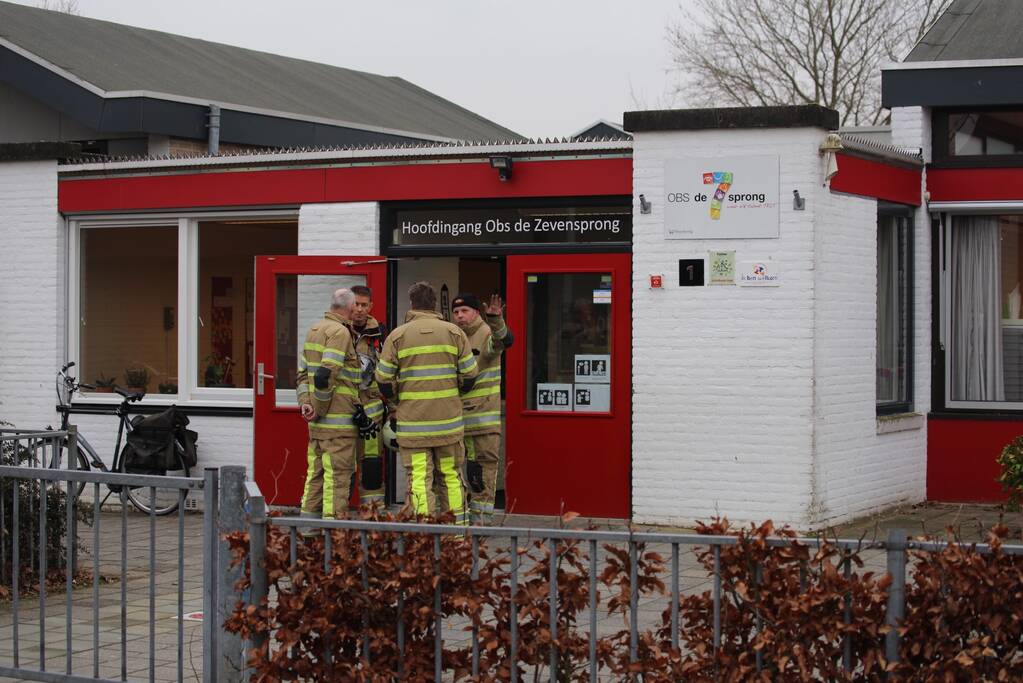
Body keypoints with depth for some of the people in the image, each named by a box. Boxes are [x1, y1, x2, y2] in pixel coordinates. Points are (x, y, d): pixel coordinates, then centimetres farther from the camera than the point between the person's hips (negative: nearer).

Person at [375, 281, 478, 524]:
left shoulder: (397, 336, -2)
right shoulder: (453, 333, 3)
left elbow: (384, 380, -1)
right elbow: (470, 374, 4)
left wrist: (396, 400, 19)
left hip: (412, 421, -2)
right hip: (448, 420, 2)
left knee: (419, 480, -2)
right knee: (451, 476, 13)